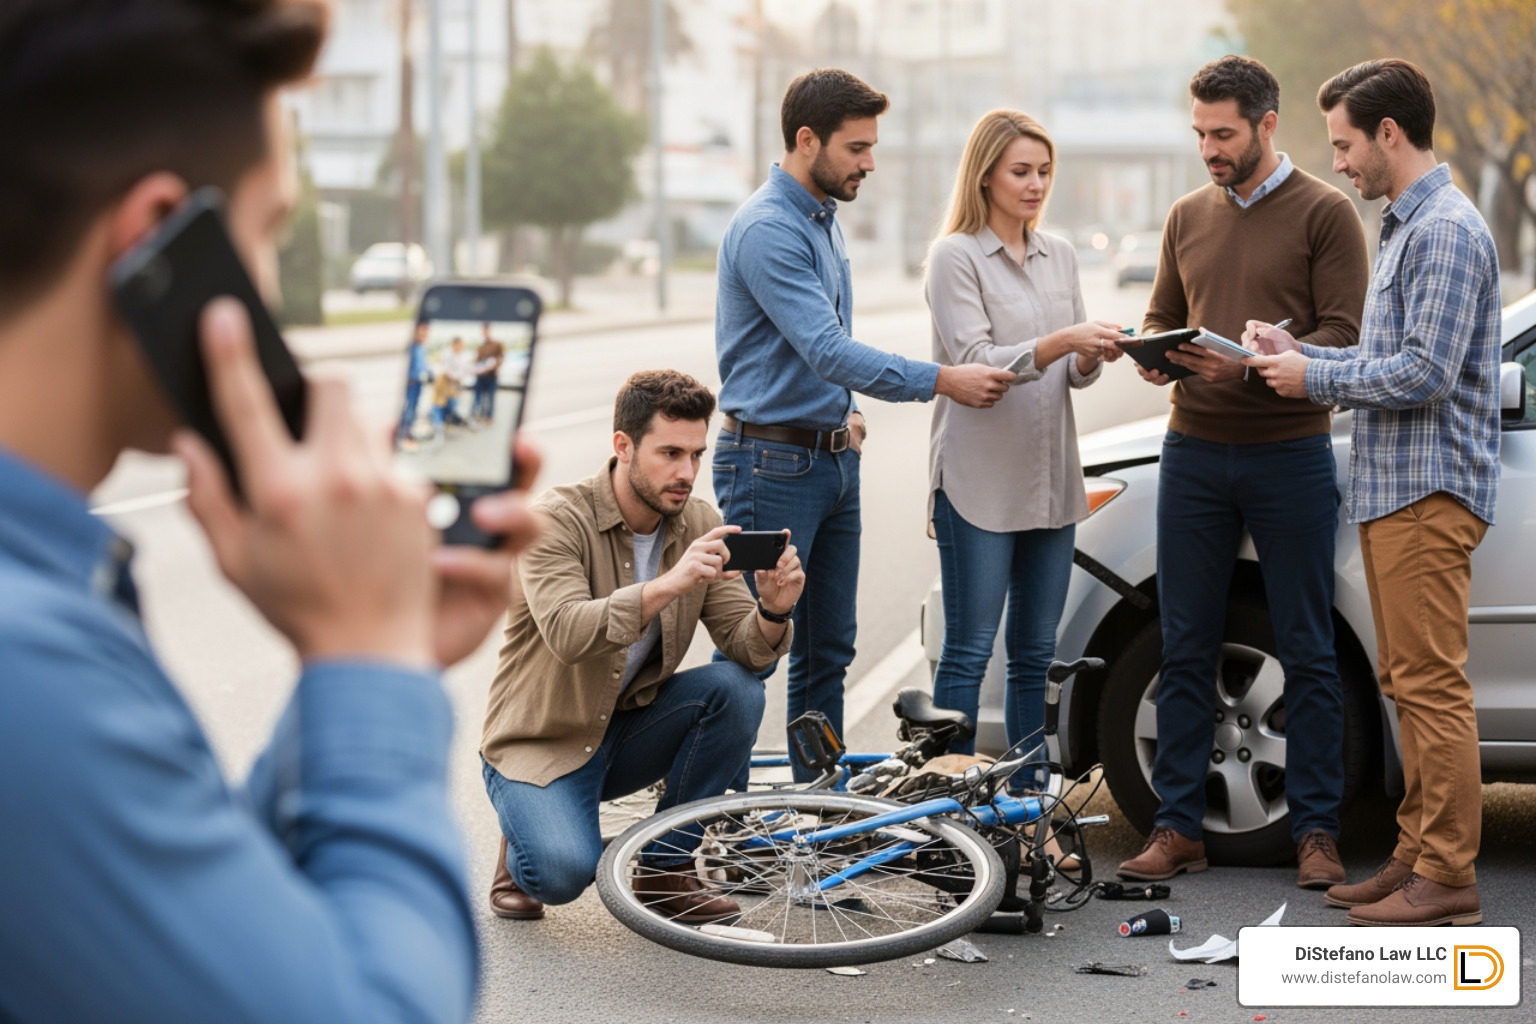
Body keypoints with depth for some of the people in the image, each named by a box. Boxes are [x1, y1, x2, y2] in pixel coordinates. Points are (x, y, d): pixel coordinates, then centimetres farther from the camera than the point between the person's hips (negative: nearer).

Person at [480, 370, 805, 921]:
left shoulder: (700, 524, -3)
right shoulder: (558, 519, -19)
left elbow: (745, 645, -8)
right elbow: (567, 634, -36)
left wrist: (773, 611, -32)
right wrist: (669, 585, -47)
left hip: (628, 730, 6)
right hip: (543, 744, -5)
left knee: (737, 689, -21)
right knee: (564, 872, -32)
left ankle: (665, 866, -4)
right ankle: (523, 849, 8)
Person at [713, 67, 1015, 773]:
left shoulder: (824, 219, 13)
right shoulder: (768, 228, -18)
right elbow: (826, 348, -27)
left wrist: (845, 410, 10)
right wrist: (940, 382, -29)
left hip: (833, 460, 9)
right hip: (773, 466, -9)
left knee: (828, 650, 13)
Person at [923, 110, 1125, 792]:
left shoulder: (1059, 256, 14)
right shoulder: (956, 257, -5)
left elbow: (1073, 374, 13)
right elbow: (974, 362, -15)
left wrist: (1093, 356, -10)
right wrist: (1059, 342, -27)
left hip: (1050, 480, 6)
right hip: (979, 480, -6)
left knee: (1035, 652, 10)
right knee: (969, 650, -4)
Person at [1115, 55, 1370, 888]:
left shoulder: (1324, 213, -2)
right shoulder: (1188, 217, 14)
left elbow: (1344, 334, -9)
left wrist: (1250, 362, -22)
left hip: (1290, 458, -4)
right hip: (1193, 454, 4)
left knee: (1307, 654, 2)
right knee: (1185, 650, 6)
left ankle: (1315, 830, 9)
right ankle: (1177, 826, 13)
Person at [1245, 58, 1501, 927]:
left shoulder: (1448, 231, -14)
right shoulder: (1406, 227, 19)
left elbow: (1425, 372, -21)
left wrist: (1315, 378, -11)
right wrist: (1297, 352, 12)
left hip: (1430, 492, -11)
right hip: (1393, 488, 11)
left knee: (1432, 684, -8)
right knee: (1411, 684, 13)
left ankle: (1448, 874, -5)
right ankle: (1418, 855, 19)